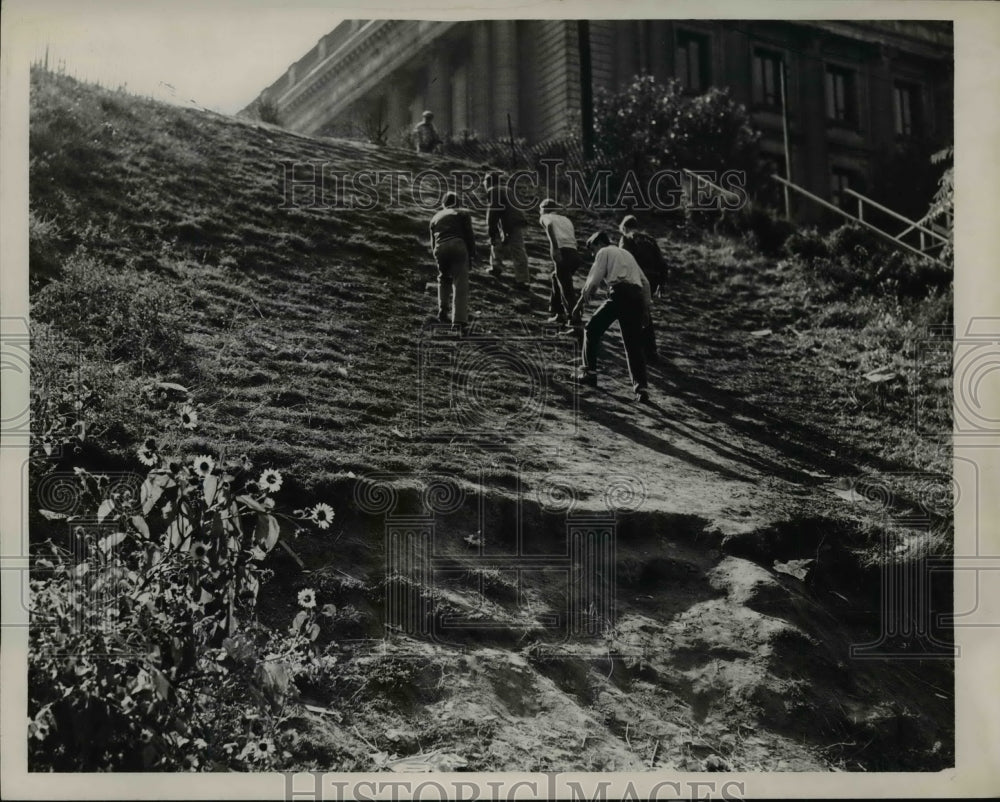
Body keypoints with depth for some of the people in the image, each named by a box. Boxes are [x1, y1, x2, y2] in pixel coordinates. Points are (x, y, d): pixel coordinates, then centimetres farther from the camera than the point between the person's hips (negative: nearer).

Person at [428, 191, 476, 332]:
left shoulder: (435, 218, 30)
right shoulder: (462, 214, 20)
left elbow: (432, 242, 27)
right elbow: (469, 235, 7)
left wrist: (434, 253, 33)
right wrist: (472, 254, 9)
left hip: (440, 250, 3)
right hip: (458, 246, -3)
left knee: (443, 278, 29)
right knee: (460, 283, -4)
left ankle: (443, 309, 16)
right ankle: (460, 320, -14)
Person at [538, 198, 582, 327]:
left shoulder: (545, 217, 15)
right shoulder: (565, 219, 32)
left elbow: (550, 225, -10)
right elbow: (574, 237, 21)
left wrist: (555, 248, -21)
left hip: (562, 253, -6)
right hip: (575, 253, 7)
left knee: (566, 289, -8)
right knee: (556, 277, 28)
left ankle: (575, 322, -17)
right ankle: (558, 314, 32)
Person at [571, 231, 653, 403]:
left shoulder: (604, 252, 13)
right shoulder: (627, 254, 32)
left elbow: (594, 280, 0)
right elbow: (645, 282, 26)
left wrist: (582, 301, 6)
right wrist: (646, 307, 26)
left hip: (619, 293, -6)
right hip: (637, 296, 6)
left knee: (592, 329, 9)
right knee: (634, 344, 6)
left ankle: (589, 371, 5)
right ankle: (641, 388, -4)